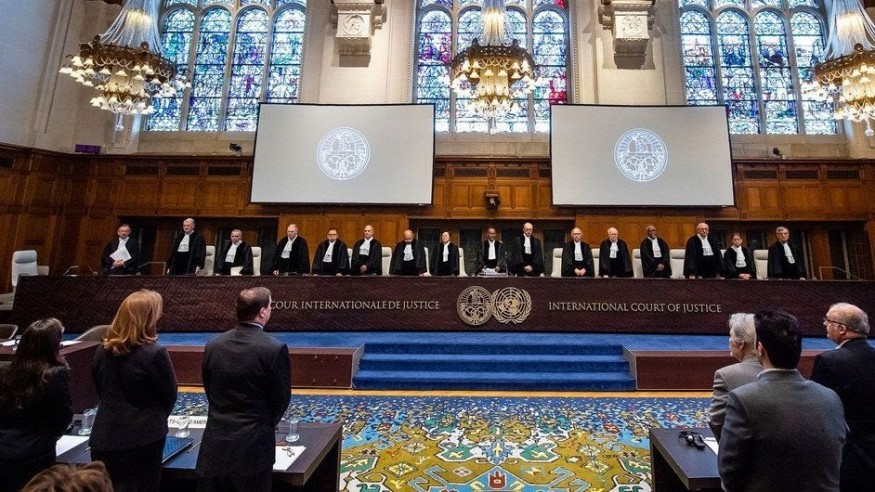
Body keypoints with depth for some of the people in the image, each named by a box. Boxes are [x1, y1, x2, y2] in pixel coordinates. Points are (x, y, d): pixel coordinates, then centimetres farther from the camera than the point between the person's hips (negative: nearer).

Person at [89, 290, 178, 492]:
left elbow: (101, 391, 12)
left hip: (104, 438, 6)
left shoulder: (102, 351, -1)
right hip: (141, 440, -6)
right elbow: (169, 395, -10)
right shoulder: (154, 354, -21)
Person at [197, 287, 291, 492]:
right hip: (253, 444, -4)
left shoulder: (213, 345, -3)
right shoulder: (275, 349, -19)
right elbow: (281, 398, -9)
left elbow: (209, 389, 8)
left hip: (215, 441, 5)